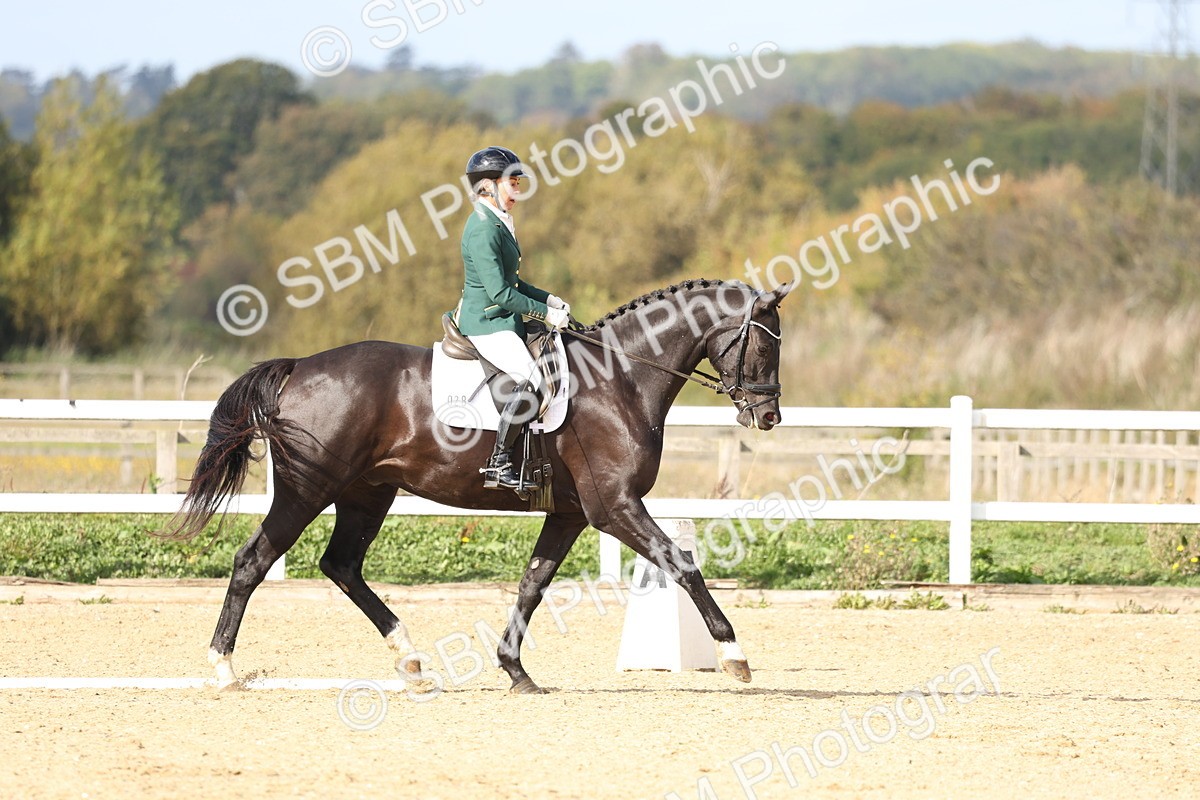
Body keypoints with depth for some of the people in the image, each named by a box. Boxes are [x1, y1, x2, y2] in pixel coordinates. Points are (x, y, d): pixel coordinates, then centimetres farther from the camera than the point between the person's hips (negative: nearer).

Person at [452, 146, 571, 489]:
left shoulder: (497, 224, 15)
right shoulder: (482, 230, -18)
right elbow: (500, 293, -22)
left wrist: (548, 300, 12)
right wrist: (545, 313, -17)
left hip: (504, 320, 11)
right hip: (486, 322, -11)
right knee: (531, 379, -25)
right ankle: (497, 464, -23)